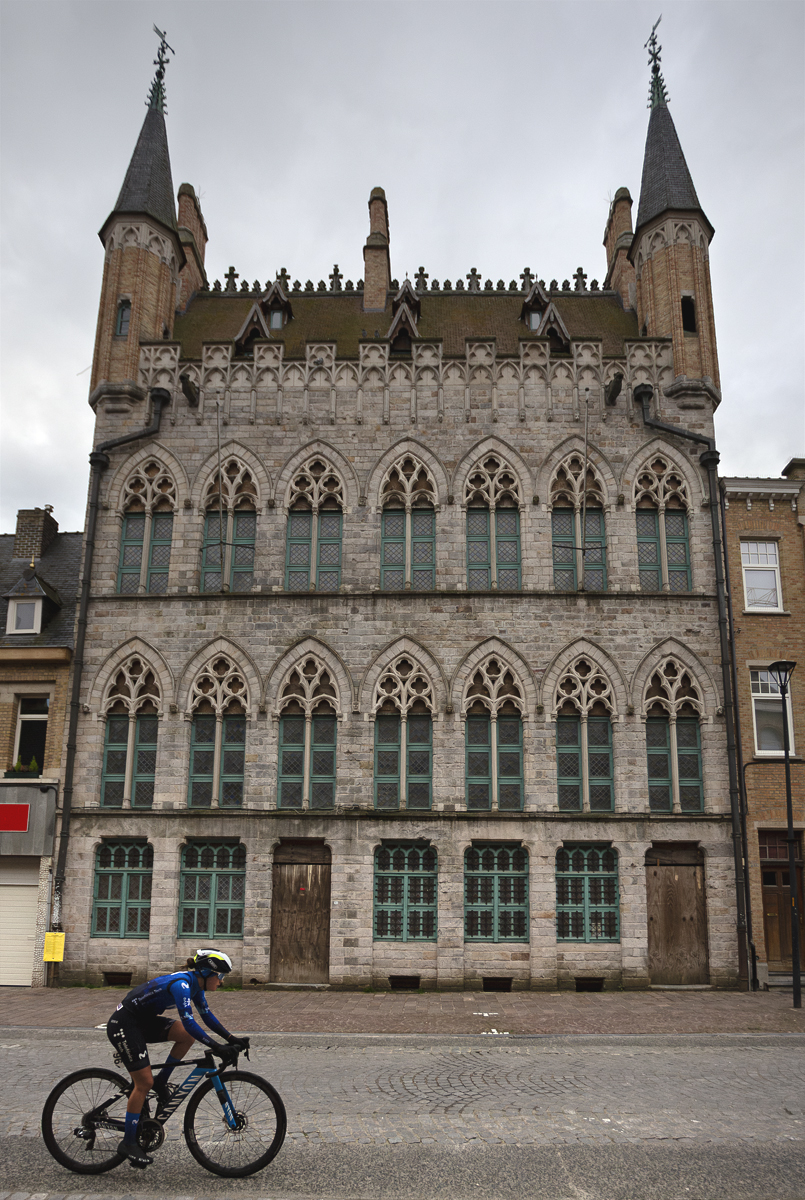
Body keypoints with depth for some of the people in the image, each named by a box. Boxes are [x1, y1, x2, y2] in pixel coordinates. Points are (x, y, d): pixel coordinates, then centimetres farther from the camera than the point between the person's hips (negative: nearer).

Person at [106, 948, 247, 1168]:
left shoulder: (195, 984, 1)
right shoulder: (181, 984, -26)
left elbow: (207, 1016, 10)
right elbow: (188, 1021, -35)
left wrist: (231, 1039, 1)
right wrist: (217, 1048, -37)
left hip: (144, 1021, 9)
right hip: (124, 1025, -9)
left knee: (187, 1036, -7)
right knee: (144, 1083, -8)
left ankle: (160, 1083, 6)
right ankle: (128, 1143, 4)